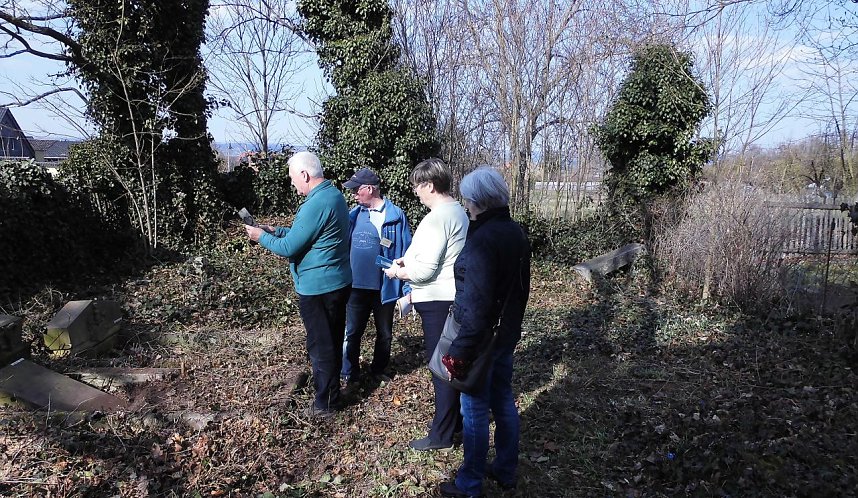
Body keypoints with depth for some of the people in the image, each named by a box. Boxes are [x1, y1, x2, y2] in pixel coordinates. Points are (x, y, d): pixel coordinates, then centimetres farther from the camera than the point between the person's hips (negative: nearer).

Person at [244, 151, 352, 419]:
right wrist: (277, 231, 13)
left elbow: (289, 248, -20)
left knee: (320, 346, 4)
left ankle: (325, 404, 17)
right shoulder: (334, 195, 8)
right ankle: (332, 392, 35)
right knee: (333, 341, 20)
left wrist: (262, 237, -4)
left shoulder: (316, 204, -24)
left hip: (317, 288, -9)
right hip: (338, 283, 10)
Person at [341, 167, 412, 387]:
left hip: (385, 287, -2)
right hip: (356, 286, 3)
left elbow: (406, 252, -9)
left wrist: (407, 287, -11)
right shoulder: (354, 214, 0)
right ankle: (348, 374, 25)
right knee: (352, 332, 10)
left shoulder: (395, 215, -11)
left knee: (384, 333, 16)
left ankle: (379, 369, 35)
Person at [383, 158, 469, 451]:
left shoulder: (436, 218, -21)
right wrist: (408, 259, 13)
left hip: (438, 302, -10)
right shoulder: (457, 211, 11)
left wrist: (397, 272, -5)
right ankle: (454, 419, 33)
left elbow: (425, 270, -22)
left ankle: (441, 435, 13)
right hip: (454, 296, 10)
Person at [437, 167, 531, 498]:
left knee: (475, 410, 5)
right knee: (503, 399, 20)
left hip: (482, 337, -9)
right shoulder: (516, 233, 5)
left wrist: (459, 353, -23)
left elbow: (476, 306, -27)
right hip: (508, 333, 9)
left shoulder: (482, 240, -24)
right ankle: (506, 471, 35)